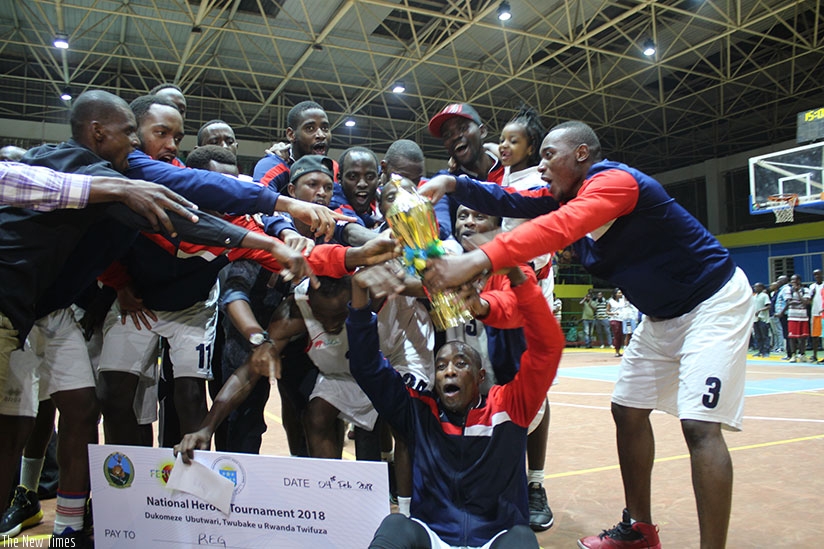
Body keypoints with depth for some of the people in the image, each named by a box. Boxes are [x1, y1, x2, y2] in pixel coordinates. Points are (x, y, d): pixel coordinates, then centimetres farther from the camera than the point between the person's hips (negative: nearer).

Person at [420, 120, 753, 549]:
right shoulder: (568, 195, 1)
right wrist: (452, 184, -26)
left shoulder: (616, 180, -27)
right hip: (663, 315, 9)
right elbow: (509, 201, -10)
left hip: (714, 301, -9)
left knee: (698, 424, -18)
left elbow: (559, 228, -45)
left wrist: (476, 261, -54)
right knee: (628, 410, 9)